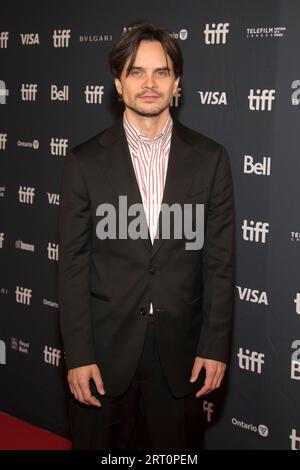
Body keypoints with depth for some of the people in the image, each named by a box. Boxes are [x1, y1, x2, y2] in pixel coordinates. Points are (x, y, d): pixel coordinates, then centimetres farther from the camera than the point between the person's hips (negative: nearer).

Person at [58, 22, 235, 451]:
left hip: (181, 352, 1)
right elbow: (73, 265, -2)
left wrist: (215, 346, -2)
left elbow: (219, 261, 1)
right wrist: (78, 355, -6)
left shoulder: (210, 159, -1)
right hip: (105, 350, 0)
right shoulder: (85, 162, -2)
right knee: (101, 445, 14)